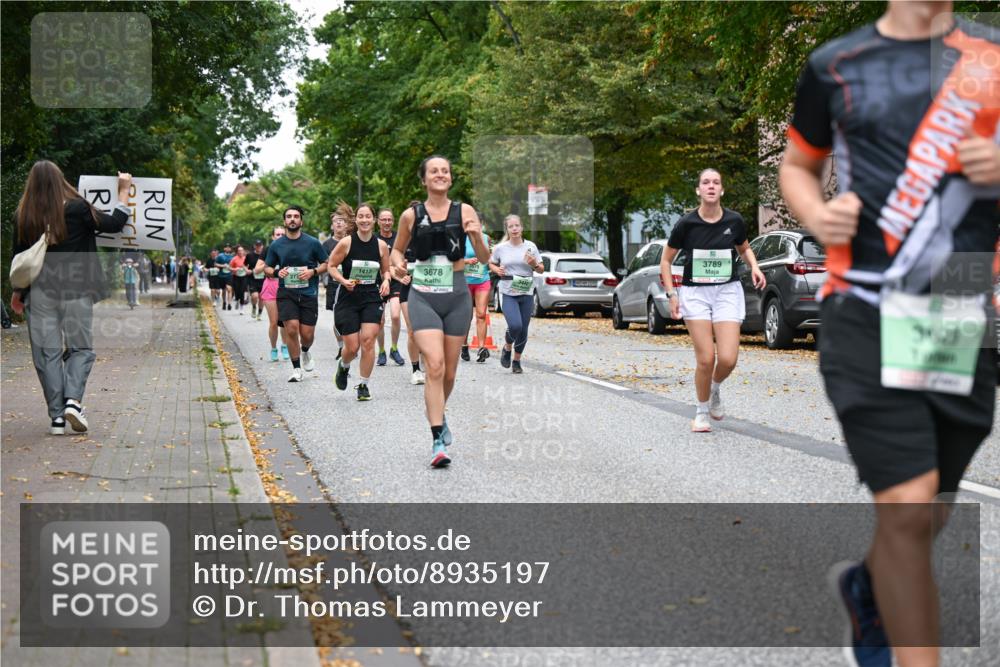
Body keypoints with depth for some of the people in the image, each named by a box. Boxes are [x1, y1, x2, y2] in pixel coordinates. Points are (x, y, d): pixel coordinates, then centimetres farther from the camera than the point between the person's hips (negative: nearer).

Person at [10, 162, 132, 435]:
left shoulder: (23, 216, 2)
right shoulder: (76, 208, -7)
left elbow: (19, 255, 8)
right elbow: (114, 224, 2)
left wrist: (17, 291, 20)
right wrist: (124, 191, 13)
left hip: (39, 291, 2)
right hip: (75, 290, -2)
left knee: (47, 352, 6)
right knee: (80, 347, 7)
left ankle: (57, 416, 3)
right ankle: (73, 400, -14)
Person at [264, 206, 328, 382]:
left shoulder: (313, 243, 0)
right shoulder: (276, 245, 4)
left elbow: (325, 264, 7)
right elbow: (267, 268, 13)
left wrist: (313, 272, -12)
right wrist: (277, 272, -9)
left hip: (308, 293, 0)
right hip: (286, 293, 0)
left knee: (307, 334, -1)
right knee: (292, 328, -15)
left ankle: (305, 352, 37)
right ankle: (296, 369, 1)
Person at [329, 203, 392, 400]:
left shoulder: (381, 245, 0)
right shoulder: (346, 243, -8)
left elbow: (386, 270, 13)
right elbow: (331, 266, 0)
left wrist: (386, 281, -7)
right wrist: (343, 281, -16)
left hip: (372, 299, 1)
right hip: (348, 299, -1)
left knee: (368, 340, -11)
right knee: (352, 347, -2)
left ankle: (365, 385, 4)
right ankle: (344, 366, 35)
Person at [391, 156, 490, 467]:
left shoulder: (464, 211, 0)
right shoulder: (411, 215, 1)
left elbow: (484, 258, -1)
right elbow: (397, 249, 16)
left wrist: (477, 235, -21)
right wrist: (398, 264, -6)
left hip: (457, 297, 2)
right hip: (423, 297, -2)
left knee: (449, 371, 12)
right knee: (435, 365, -18)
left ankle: (438, 416, 41)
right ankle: (438, 442, -16)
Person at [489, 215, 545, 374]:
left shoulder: (531, 246, 2)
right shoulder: (500, 248, 0)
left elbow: (541, 270, 9)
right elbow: (491, 263, 17)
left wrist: (534, 264, -12)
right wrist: (497, 270, -4)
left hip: (526, 293, 2)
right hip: (507, 293, -2)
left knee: (523, 330, 5)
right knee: (515, 325, -21)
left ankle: (516, 361, 25)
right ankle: (507, 348, 11)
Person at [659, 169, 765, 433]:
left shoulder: (734, 221, -1)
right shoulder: (686, 223, -6)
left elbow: (744, 248, 20)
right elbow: (666, 260, 4)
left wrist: (754, 267, -1)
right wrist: (672, 295, -4)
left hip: (728, 292, 2)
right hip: (695, 293, -1)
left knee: (728, 359, -10)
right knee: (705, 359, -9)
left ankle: (715, 389, 25)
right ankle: (702, 411, 14)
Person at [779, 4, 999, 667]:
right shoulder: (836, 64, 8)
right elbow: (798, 165, 19)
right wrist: (816, 214, -3)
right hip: (868, 312, -2)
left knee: (926, 515, 12)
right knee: (908, 508, -13)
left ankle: (865, 588, 44)